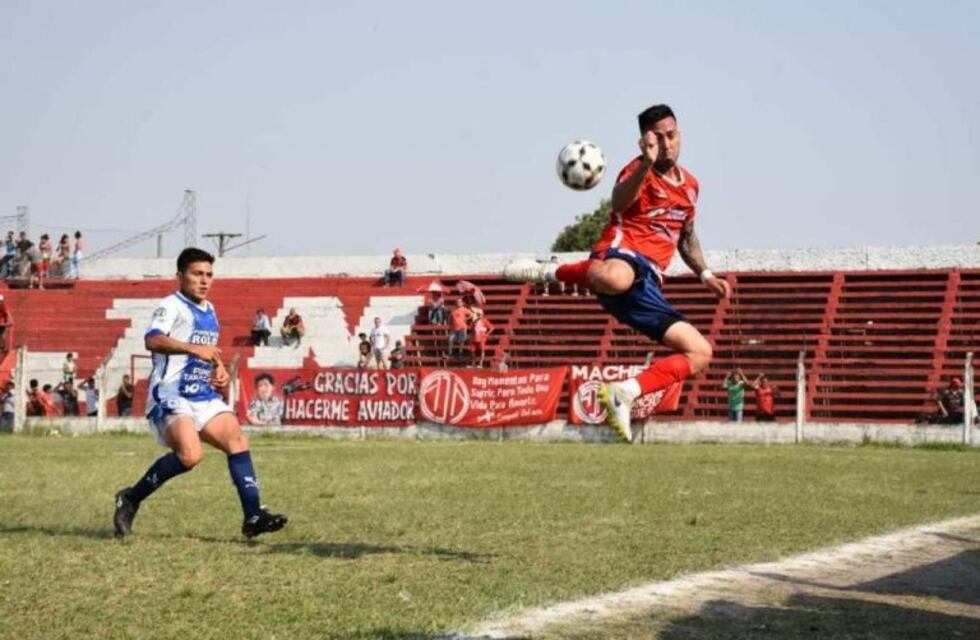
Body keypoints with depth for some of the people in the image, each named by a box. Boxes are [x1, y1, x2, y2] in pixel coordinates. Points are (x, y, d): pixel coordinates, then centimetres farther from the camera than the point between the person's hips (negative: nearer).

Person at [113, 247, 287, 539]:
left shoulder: (209, 311, 21)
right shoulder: (171, 305, -6)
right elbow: (152, 340, -26)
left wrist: (220, 372, 18)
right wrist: (194, 349, -37)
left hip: (204, 396, 9)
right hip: (171, 396, -8)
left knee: (238, 441, -6)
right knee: (190, 454, -26)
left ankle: (253, 516, -7)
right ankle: (130, 498, -8)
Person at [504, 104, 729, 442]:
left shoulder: (690, 184, 21)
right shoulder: (640, 170, -2)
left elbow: (687, 237, 36)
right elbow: (619, 202, -27)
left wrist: (706, 275, 24)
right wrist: (647, 163, -41)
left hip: (647, 283, 7)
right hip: (621, 255, -7)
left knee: (700, 352, 2)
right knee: (616, 279, -47)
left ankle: (624, 392, 2)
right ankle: (548, 272, -14)